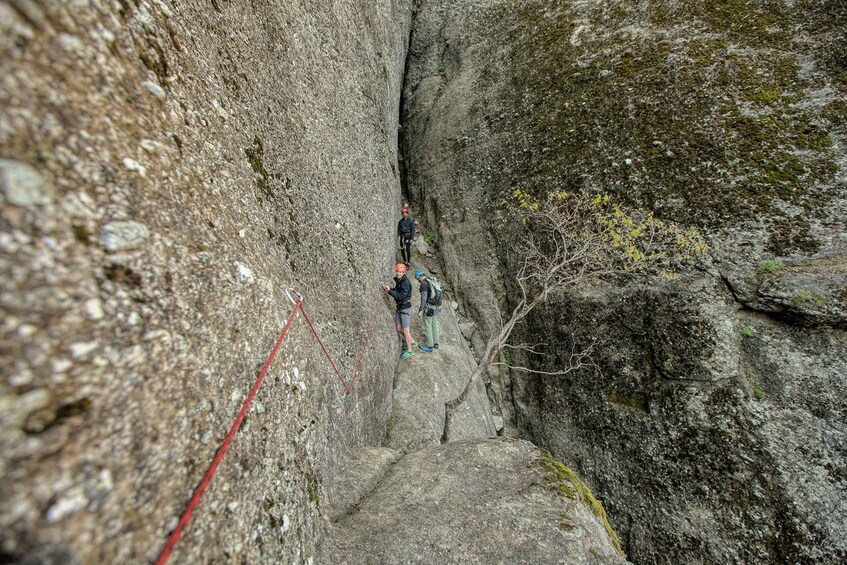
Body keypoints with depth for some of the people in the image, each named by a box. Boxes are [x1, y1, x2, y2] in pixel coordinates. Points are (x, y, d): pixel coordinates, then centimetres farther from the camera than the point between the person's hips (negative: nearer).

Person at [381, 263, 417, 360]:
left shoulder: (406, 282, -22)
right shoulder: (397, 280, 6)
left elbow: (401, 296, -29)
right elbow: (396, 291, 9)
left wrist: (389, 290, -34)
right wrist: (387, 289, -7)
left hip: (405, 308, -9)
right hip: (399, 308, 9)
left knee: (405, 330, 0)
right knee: (398, 328, 14)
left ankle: (409, 350, 16)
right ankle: (412, 342, 33)